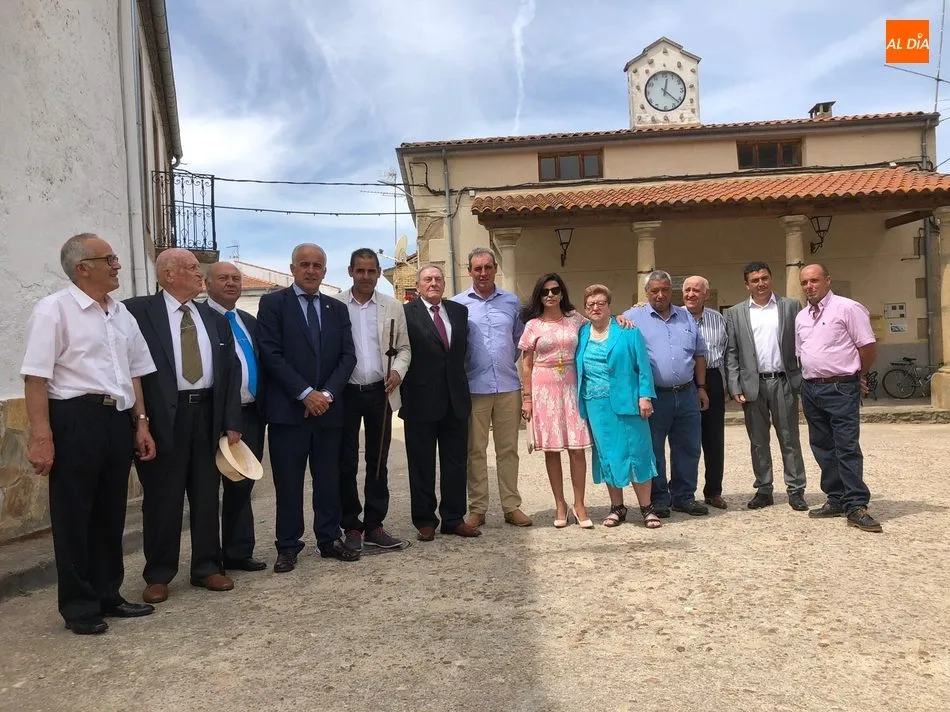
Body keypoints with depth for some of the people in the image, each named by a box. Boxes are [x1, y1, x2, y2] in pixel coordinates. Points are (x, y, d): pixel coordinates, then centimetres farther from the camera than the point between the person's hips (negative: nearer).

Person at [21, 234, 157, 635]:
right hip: (76, 420, -7)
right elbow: (35, 377, -12)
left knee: (111, 514, 15)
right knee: (73, 517, 5)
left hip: (118, 420, 7)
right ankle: (78, 606, 19)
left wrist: (141, 423, 13)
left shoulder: (121, 314, 13)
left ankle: (107, 595, 30)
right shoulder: (54, 309, -8)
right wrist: (41, 436, -18)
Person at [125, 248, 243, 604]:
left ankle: (207, 567, 23)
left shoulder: (215, 319, 12)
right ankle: (158, 575, 18)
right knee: (162, 498, 4)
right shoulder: (138, 311, -3)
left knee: (207, 495, 11)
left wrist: (231, 422, 5)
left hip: (207, 414, 4)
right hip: (163, 416, -4)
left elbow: (231, 372, 11)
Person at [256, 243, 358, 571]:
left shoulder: (337, 308, 13)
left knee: (328, 479, 10)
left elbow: (348, 356, 6)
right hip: (288, 409, -3)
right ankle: (288, 546, 14)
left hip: (329, 408, 4)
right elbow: (271, 354, -9)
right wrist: (305, 393, -14)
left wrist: (327, 393, -8)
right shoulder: (273, 303, 0)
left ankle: (330, 539, 22)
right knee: (288, 482, 3)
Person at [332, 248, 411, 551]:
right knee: (346, 463, 5)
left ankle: (374, 526, 19)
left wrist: (398, 370, -9)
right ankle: (351, 527, 17)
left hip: (380, 392, 2)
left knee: (378, 461, 9)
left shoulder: (393, 307, 6)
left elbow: (403, 348, 10)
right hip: (345, 393, -2)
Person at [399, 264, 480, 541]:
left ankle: (454, 518, 20)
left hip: (455, 400, 4)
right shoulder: (406, 313, -5)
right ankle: (424, 521, 18)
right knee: (421, 465, 7)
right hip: (421, 401, -4)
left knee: (455, 462, 9)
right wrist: (405, 394, -11)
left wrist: (461, 386, 7)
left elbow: (462, 349, 14)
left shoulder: (459, 311, 10)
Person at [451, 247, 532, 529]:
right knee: (475, 450, 5)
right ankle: (477, 509, 14)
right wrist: (462, 368, 1)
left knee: (508, 449, 8)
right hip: (474, 388, -2)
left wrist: (507, 363, 10)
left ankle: (512, 506, 17)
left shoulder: (512, 302, 7)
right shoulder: (457, 304, 0)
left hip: (508, 386, 2)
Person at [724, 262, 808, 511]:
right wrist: (735, 387, -4)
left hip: (783, 382, -1)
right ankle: (763, 490, 17)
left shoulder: (791, 306, 6)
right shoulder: (735, 313, 7)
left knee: (790, 439, 5)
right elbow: (731, 353, 4)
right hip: (752, 385, 1)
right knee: (758, 442, 8)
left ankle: (796, 490, 13)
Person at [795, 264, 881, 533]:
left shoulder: (847, 308, -7)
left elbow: (868, 346, -6)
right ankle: (836, 500, 21)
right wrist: (810, 378, 14)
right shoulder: (801, 317, 13)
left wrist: (858, 375, 5)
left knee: (847, 448, -8)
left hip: (841, 389, -7)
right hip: (811, 389, 7)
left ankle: (856, 506, -3)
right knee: (822, 448, 11)